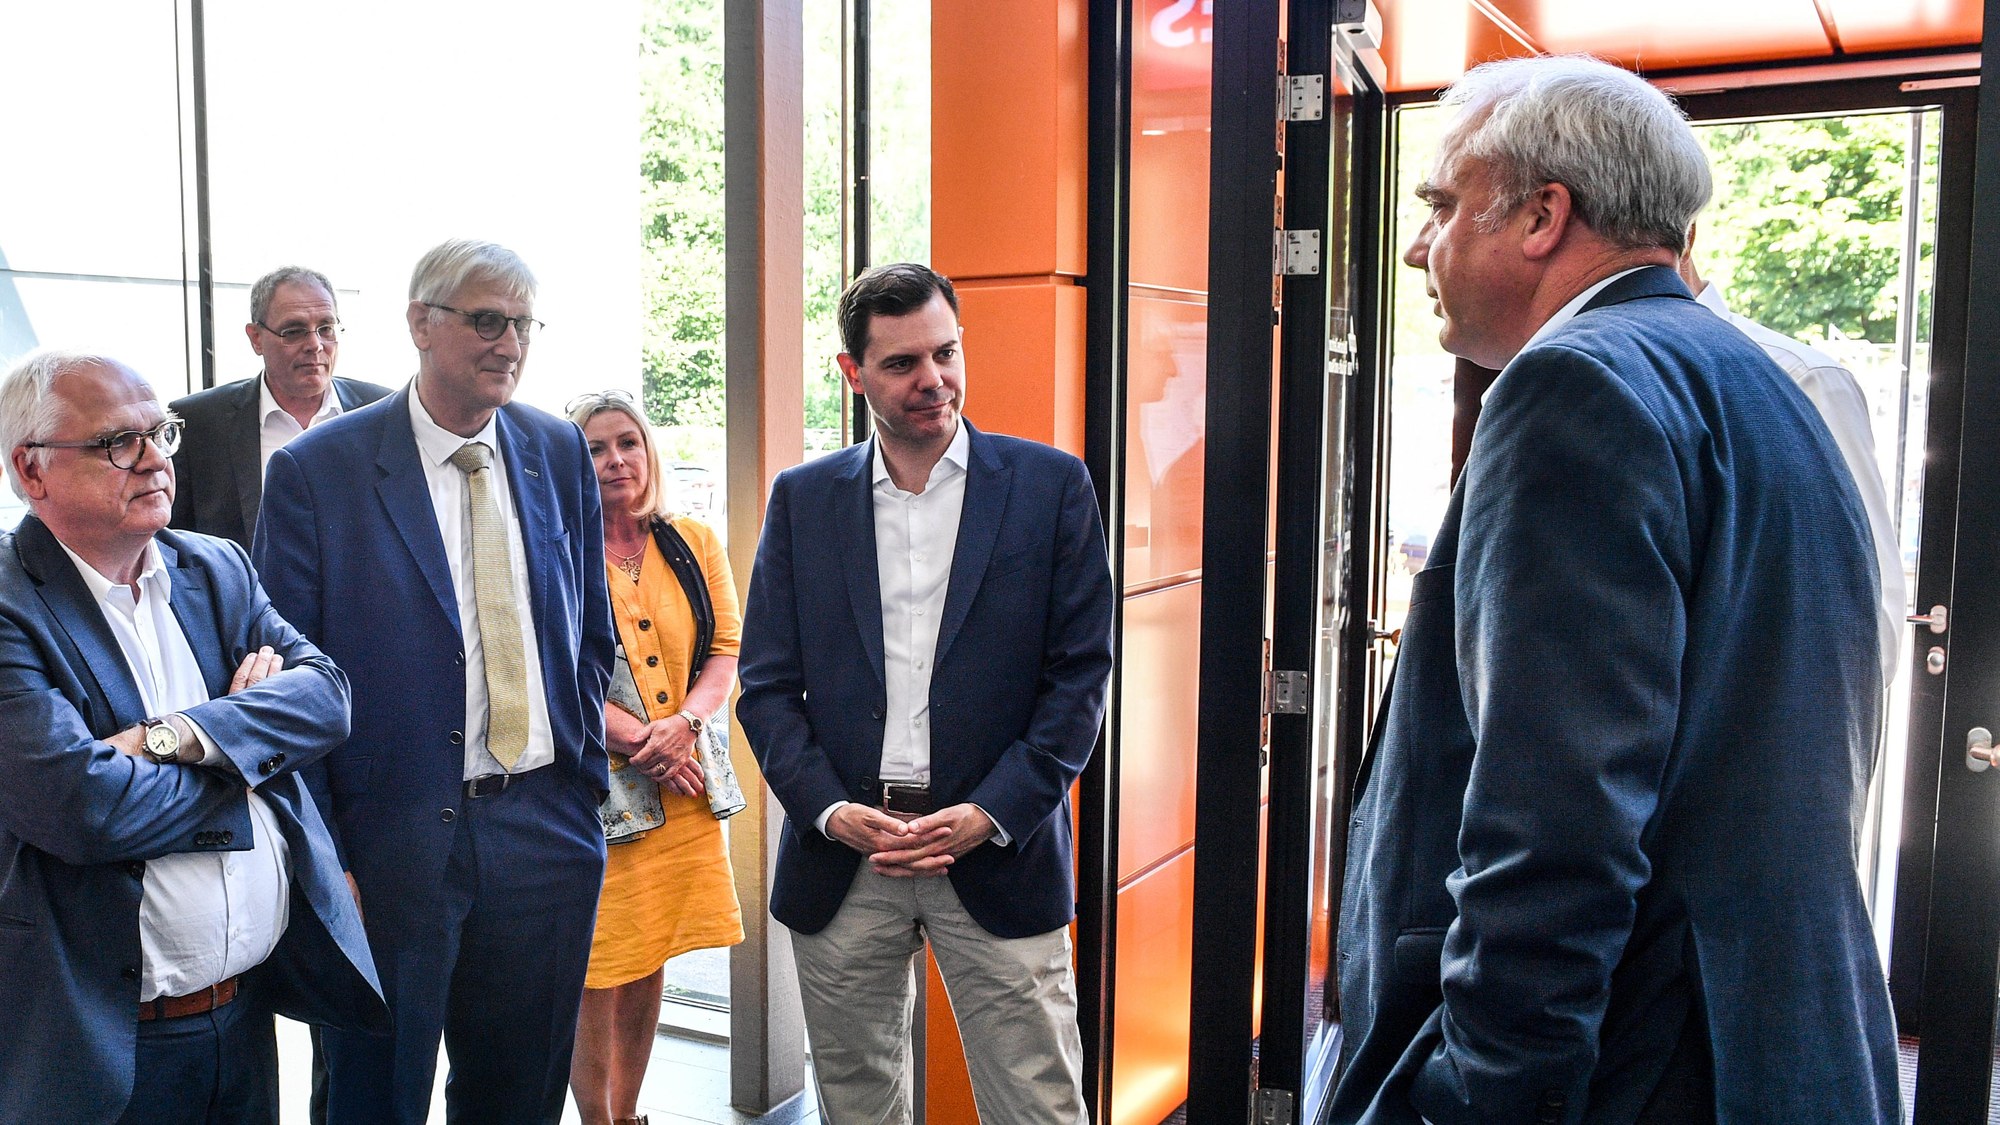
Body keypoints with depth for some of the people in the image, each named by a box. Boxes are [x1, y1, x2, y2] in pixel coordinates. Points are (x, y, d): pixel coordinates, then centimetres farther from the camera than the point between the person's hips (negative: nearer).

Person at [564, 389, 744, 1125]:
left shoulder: (694, 543, 9)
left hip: (681, 783, 4)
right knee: (596, 972, 0)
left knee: (649, 964, 13)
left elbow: (727, 650, 6)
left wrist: (684, 722, -13)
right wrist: (637, 742, -16)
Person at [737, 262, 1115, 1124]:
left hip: (997, 854, -2)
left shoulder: (1051, 486, 1)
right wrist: (832, 812, -8)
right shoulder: (801, 499, 7)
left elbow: (1080, 674, -2)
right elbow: (767, 685, 6)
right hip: (841, 859, 2)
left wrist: (989, 815, -10)